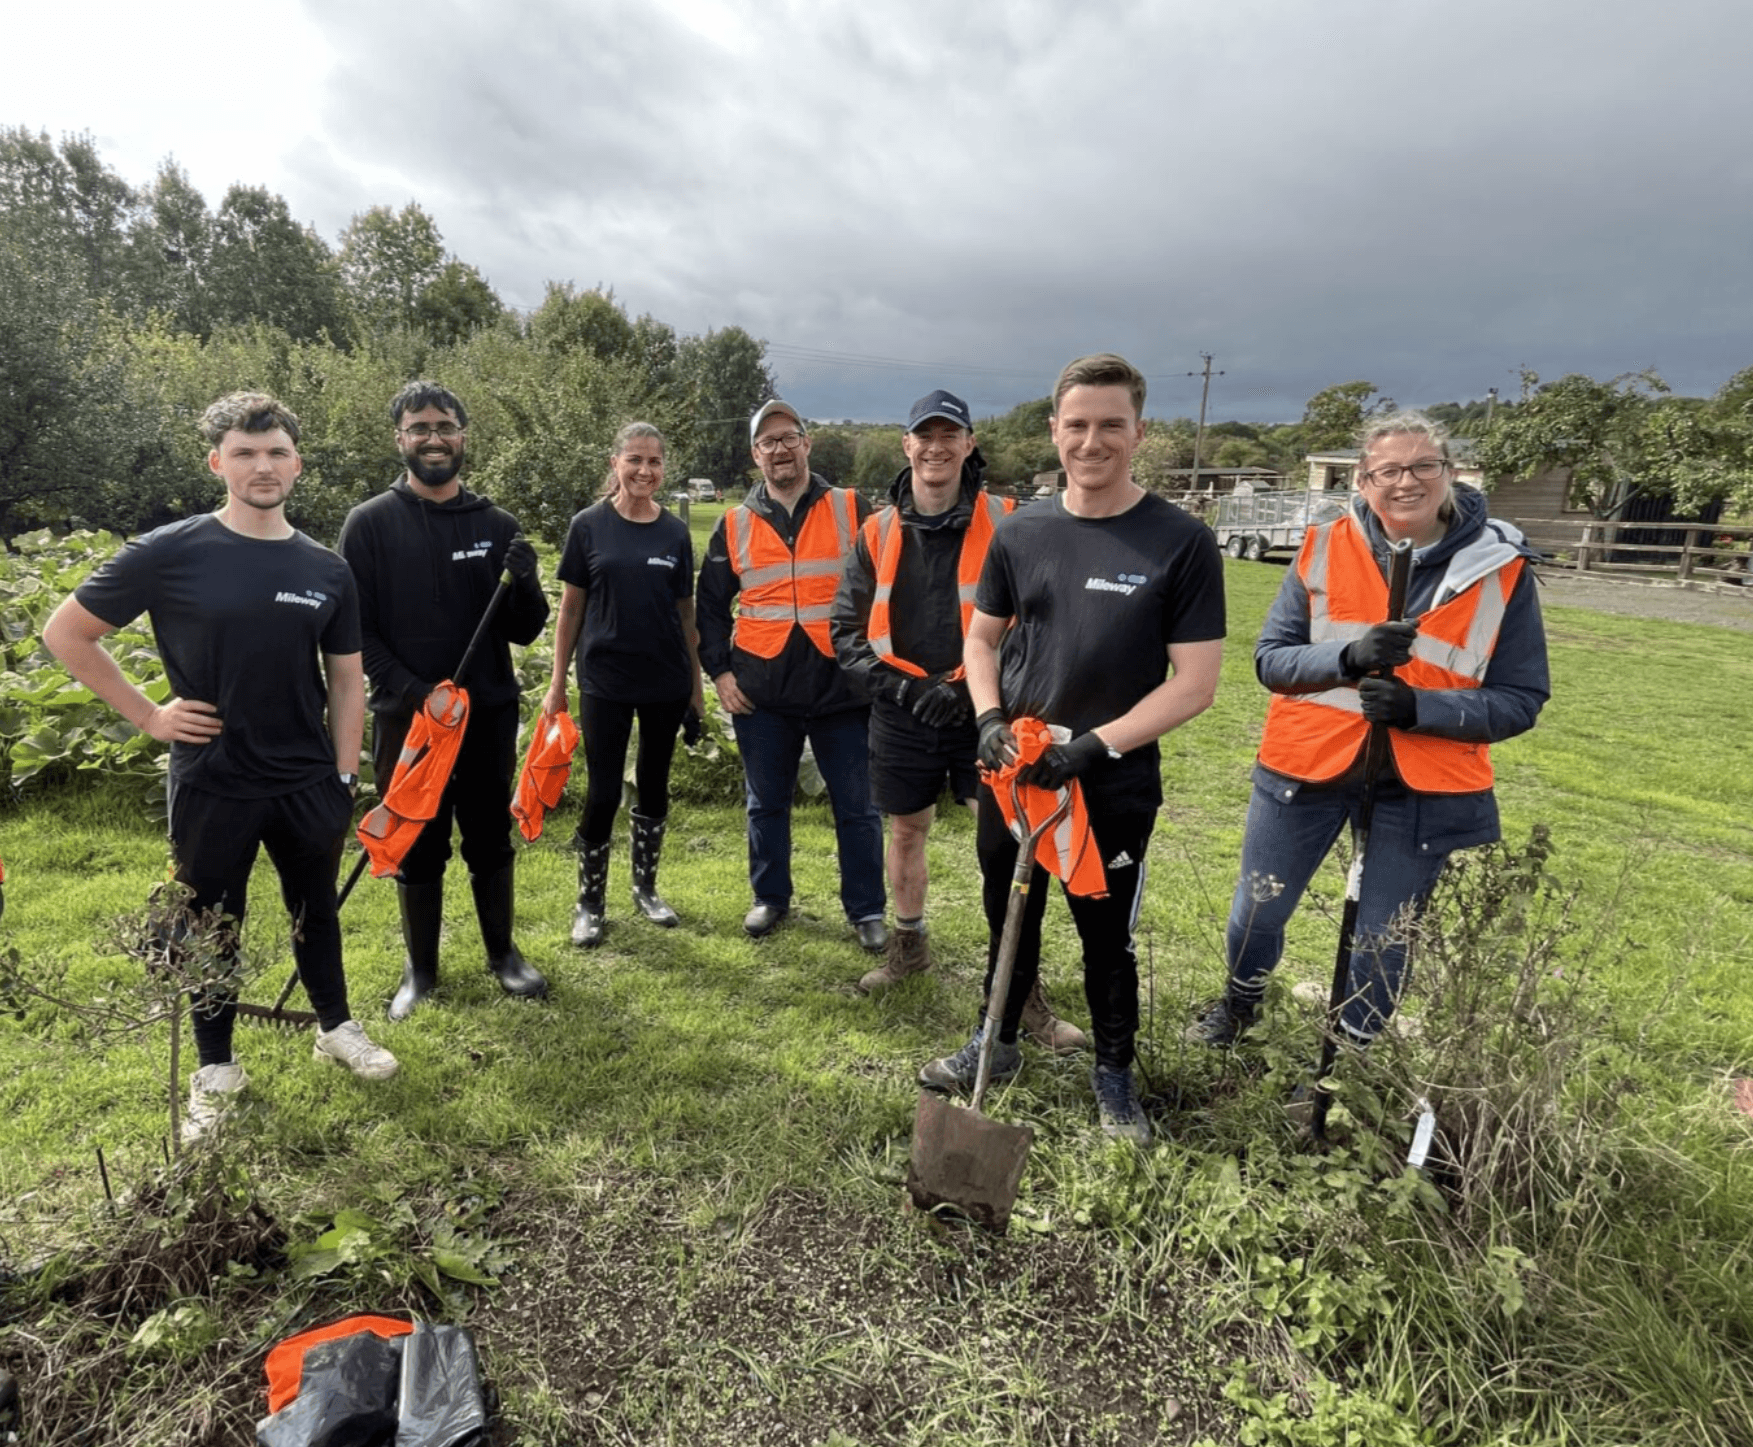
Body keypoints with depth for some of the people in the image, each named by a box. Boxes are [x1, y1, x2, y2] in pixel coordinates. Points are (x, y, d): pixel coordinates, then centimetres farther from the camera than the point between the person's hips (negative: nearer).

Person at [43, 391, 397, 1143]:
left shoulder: (327, 570, 1)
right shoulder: (170, 553, -9)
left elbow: (346, 681, 6)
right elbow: (65, 633, -1)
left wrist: (345, 778, 2)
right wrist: (146, 715, -5)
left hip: (309, 783, 3)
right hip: (211, 785, -2)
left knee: (315, 910, 17)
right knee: (212, 925, 11)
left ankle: (336, 1027, 37)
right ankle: (215, 1069, 29)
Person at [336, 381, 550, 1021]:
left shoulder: (497, 525, 3)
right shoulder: (370, 523, -2)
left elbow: (525, 631, 3)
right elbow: (355, 629, -5)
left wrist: (524, 584, -17)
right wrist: (412, 691, -18)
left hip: (489, 715, 2)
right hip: (406, 719, -1)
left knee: (492, 844, 13)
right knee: (417, 851, 10)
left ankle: (502, 952, 32)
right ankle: (421, 969, 29)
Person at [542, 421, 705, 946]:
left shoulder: (675, 532, 3)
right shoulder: (590, 526, -3)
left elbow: (685, 612, 8)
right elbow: (571, 608, 0)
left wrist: (697, 683, 8)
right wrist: (558, 682, -1)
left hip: (666, 682, 3)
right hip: (605, 681, -2)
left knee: (654, 785, 13)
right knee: (603, 792, 0)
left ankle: (645, 888, 30)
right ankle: (589, 903, 17)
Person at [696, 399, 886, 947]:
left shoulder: (852, 510, 2)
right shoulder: (734, 524, 7)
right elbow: (710, 605, 11)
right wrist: (718, 671, 2)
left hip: (842, 687, -2)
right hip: (761, 692, 2)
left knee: (856, 806, 6)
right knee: (767, 803, 13)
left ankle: (866, 909, 19)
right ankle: (770, 897, 30)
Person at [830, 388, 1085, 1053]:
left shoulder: (1005, 524, -4)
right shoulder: (878, 533, 3)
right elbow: (846, 631, 3)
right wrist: (905, 687, -11)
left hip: (985, 712, -2)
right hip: (902, 714, 3)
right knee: (906, 831, 16)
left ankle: (1024, 993, 7)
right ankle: (909, 944, 40)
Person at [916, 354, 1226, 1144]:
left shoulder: (1181, 542, -10)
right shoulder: (1021, 531, 2)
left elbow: (1195, 681, -12)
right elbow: (981, 637, 11)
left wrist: (1096, 745, -20)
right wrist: (990, 718, -6)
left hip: (1114, 788, -3)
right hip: (1011, 773, 4)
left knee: (1106, 936, 11)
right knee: (1009, 918, 19)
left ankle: (1113, 1076, 34)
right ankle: (996, 1045, 40)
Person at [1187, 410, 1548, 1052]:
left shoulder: (1501, 569, -7)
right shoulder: (1324, 549, -5)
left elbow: (1520, 700, -6)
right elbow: (1271, 659, -5)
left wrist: (1421, 707, -22)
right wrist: (1348, 657, -25)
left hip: (1423, 789, -1)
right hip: (1306, 767, 1)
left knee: (1384, 945, 12)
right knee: (1257, 913, 15)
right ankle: (1238, 1005, 47)